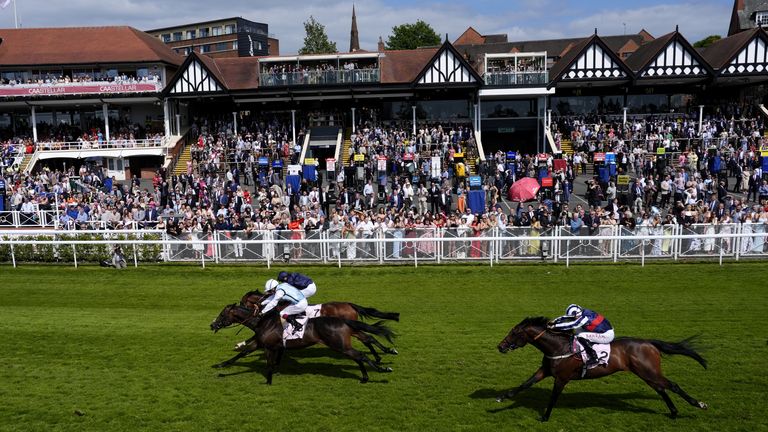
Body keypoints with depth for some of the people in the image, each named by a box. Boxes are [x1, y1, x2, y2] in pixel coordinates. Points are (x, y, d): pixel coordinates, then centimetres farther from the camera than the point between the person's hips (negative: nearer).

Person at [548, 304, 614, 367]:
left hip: (607, 335, -10)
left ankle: (594, 358, -14)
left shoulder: (585, 317, -25)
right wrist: (554, 321, -1)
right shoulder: (582, 313, 1)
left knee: (581, 337, -19)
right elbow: (566, 317, 7)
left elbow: (571, 325, -27)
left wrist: (555, 326, -25)